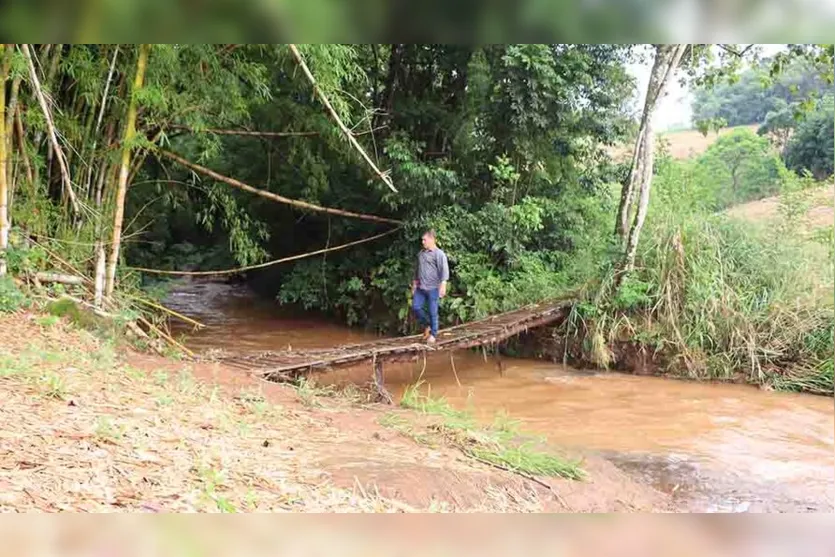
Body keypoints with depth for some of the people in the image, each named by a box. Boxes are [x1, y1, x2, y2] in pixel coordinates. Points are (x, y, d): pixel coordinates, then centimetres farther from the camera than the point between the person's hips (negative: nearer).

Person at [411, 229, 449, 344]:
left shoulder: (439, 254, -8)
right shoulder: (421, 253, 15)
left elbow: (444, 270, -15)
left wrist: (443, 286, -25)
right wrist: (414, 285, 24)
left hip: (433, 288, -7)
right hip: (420, 288, 7)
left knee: (433, 312, -1)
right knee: (416, 307, 3)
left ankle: (433, 334, 11)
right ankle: (427, 325, 24)